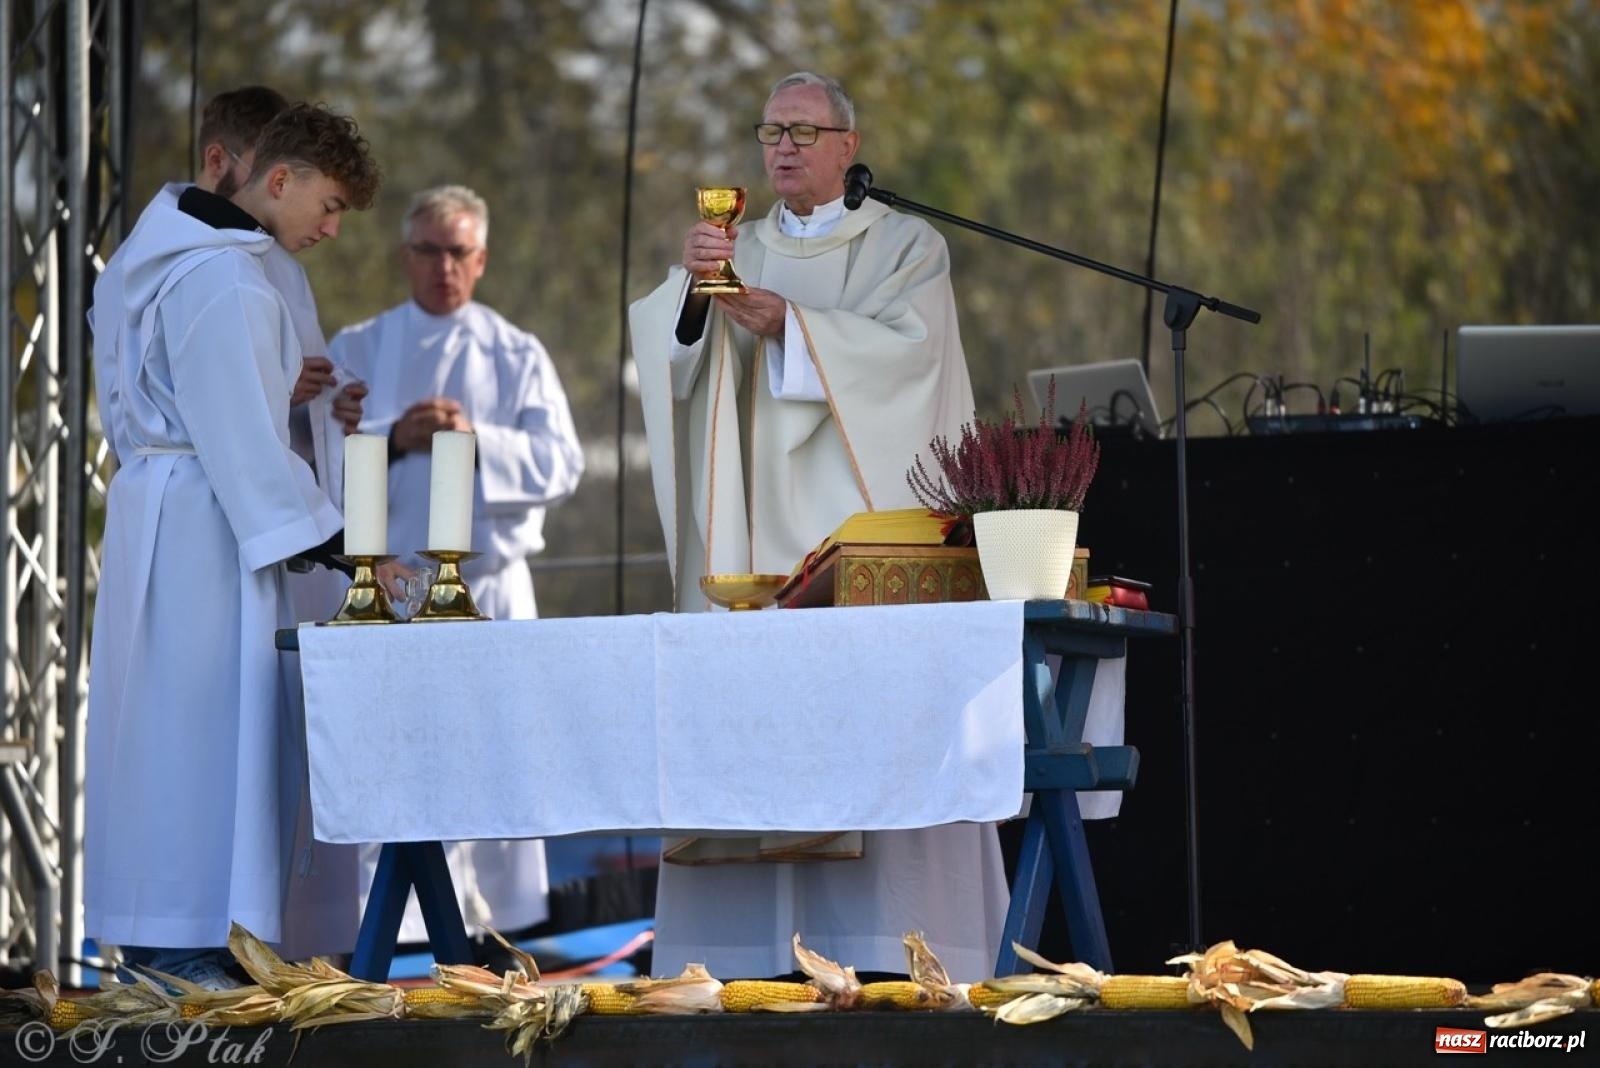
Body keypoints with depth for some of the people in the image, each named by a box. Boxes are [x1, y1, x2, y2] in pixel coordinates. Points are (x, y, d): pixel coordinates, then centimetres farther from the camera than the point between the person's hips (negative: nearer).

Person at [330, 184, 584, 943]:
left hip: (488, 581, 1)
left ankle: (486, 909, 12)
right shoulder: (356, 351, 10)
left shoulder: (517, 356, 9)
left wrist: (477, 439, -17)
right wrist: (394, 439, -17)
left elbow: (561, 465, -2)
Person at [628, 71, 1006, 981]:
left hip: (864, 516, -3)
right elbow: (672, 346, 1)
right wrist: (692, 289, -20)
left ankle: (896, 946, -11)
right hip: (758, 526, 3)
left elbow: (906, 344, -10)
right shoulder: (740, 250, 17)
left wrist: (789, 324, -21)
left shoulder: (905, 246, 7)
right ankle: (769, 944, -8)